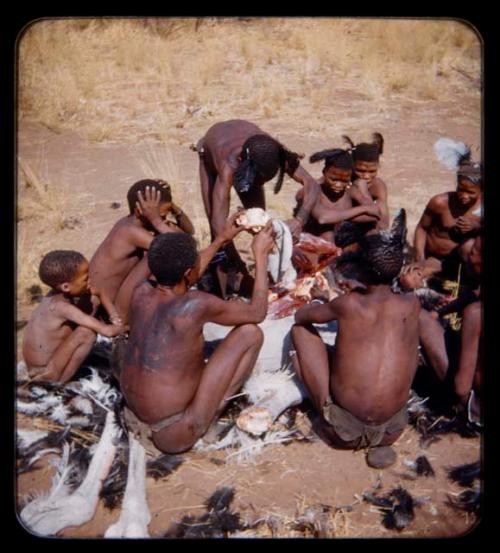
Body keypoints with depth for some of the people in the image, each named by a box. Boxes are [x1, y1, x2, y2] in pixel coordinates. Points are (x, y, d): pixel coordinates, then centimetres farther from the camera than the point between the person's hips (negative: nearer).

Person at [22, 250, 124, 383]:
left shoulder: (60, 292, -7)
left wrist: (115, 317, -2)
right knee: (86, 333, -30)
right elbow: (107, 331, -34)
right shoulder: (62, 306, -31)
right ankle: (57, 378, -10)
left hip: (49, 351, 8)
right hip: (45, 373, -8)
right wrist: (121, 327, -13)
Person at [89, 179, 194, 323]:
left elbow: (189, 231, 6)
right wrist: (157, 220, -29)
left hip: (115, 301, 10)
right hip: (114, 313, -10)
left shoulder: (130, 222, 1)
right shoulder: (132, 230, -26)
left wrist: (172, 206, -10)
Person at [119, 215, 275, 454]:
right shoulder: (196, 305, -23)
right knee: (250, 333, -4)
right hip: (174, 432, -7)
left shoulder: (141, 292, -4)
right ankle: (213, 411, 4)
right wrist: (261, 255, 1)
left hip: (134, 407, 7)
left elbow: (179, 279, 20)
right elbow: (257, 312, -6)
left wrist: (220, 240, 23)